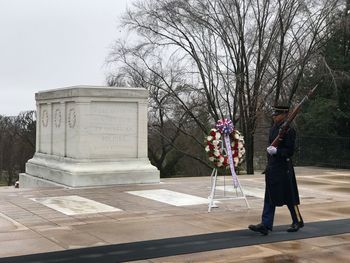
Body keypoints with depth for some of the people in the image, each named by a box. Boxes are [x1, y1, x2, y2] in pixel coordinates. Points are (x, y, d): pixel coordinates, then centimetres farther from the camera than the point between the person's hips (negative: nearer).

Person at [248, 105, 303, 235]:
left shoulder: (289, 130, -14)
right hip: (272, 168, 8)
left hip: (283, 169, -8)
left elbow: (290, 151, -15)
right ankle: (265, 225, 6)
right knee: (270, 197, 5)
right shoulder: (274, 127, 12)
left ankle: (298, 221, 23)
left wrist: (276, 151, -30)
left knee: (289, 197, 5)